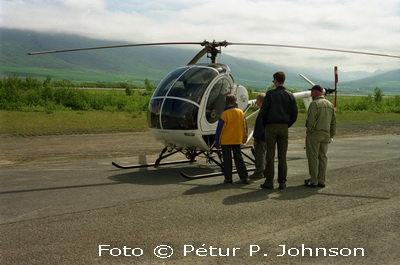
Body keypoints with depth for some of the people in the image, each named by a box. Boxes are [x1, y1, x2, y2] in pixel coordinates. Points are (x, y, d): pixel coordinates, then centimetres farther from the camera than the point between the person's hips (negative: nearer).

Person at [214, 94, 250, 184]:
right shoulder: (241, 112, 0)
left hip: (225, 140, -3)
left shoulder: (225, 114, -13)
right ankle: (245, 177, 4)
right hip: (237, 140, 3)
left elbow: (219, 129, -10)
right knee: (239, 159, 9)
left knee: (227, 160, 5)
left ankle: (228, 178, 6)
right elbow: (244, 127, 8)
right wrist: (244, 138, 20)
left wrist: (217, 142, -2)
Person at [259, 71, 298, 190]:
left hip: (271, 127, -3)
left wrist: (265, 125, 6)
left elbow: (263, 111, -7)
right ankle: (282, 182, 8)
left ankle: (269, 182, -1)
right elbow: (294, 114, 6)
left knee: (270, 155, -1)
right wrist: (287, 125, 15)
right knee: (282, 156, 6)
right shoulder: (290, 96, 6)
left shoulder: (270, 94, -5)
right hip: (284, 127, 4)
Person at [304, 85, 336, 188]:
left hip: (314, 135, -7)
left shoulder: (314, 104, -12)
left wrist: (309, 131, -8)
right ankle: (321, 181, 11)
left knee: (313, 157, -1)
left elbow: (311, 120, -20)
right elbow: (334, 122, 11)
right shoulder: (330, 105, 11)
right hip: (326, 135, 7)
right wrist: (332, 135, 16)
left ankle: (313, 181, 1)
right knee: (323, 157, 9)